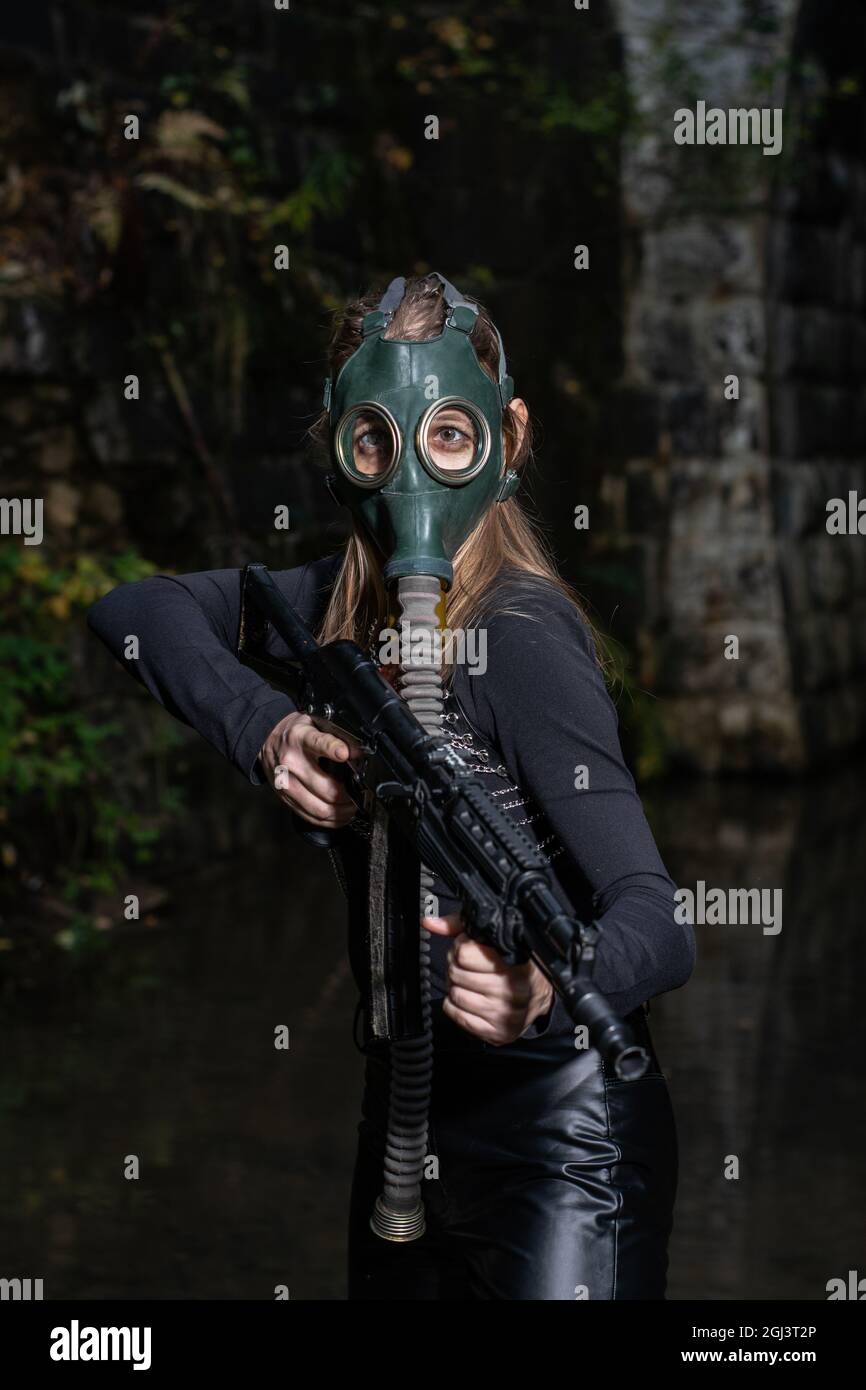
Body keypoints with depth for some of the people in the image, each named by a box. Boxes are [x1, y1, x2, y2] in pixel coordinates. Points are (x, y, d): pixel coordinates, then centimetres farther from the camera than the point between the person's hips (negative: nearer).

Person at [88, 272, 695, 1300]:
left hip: (557, 1141, -7)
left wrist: (543, 990, -49)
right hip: (401, 1120, 8)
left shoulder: (522, 634, -20)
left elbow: (661, 923, -27)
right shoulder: (348, 603, 2)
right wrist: (265, 729, -17)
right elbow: (134, 608, 1)